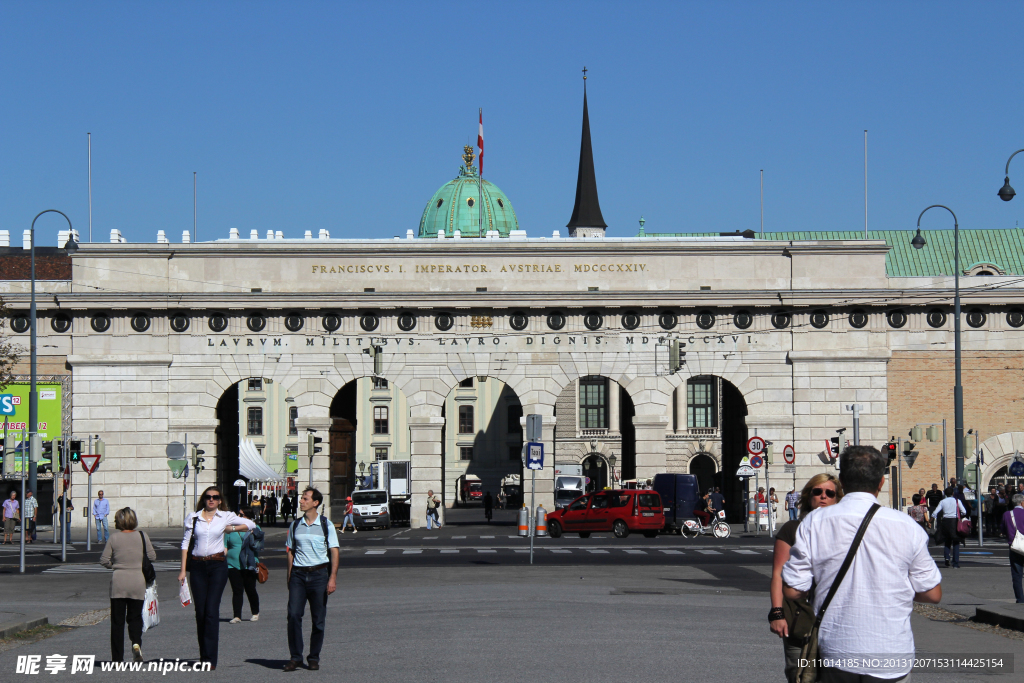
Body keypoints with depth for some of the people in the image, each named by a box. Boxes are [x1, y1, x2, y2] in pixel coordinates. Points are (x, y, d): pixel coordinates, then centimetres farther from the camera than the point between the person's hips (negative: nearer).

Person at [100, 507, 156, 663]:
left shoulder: (113, 538, -5)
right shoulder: (142, 537, -2)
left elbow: (104, 560, -2)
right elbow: (152, 557, 4)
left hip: (118, 582, -1)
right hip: (138, 582, 1)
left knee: (117, 620, 6)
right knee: (135, 616, 13)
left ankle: (117, 657, 6)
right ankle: (136, 643, -15)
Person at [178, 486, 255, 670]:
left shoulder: (226, 517, 5)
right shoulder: (193, 517, 7)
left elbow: (251, 524, 14)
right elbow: (186, 543, 8)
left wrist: (231, 529, 3)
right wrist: (183, 570, 3)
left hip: (218, 566, -2)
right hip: (198, 566, 2)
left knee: (211, 610, -11)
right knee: (200, 612, 3)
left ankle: (210, 659, -13)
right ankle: (204, 657, 15)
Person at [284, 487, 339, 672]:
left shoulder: (326, 525, 2)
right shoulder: (295, 525, 10)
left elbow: (334, 552, 0)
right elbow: (290, 552, 15)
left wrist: (333, 578, -9)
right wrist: (289, 577, 10)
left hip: (319, 573, -2)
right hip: (298, 574, 2)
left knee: (318, 619, 1)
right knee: (293, 615, -10)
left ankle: (314, 658, 12)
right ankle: (295, 657, -3)